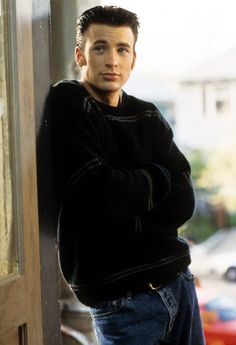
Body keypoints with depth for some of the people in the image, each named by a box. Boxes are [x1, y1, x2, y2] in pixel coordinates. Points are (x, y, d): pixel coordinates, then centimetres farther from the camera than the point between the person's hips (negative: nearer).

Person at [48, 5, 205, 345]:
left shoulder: (148, 116, 8)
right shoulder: (66, 104, -9)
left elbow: (183, 200, -1)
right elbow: (99, 195, -20)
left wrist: (127, 215, -14)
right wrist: (158, 179, -5)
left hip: (177, 278, 6)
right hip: (121, 296, -5)